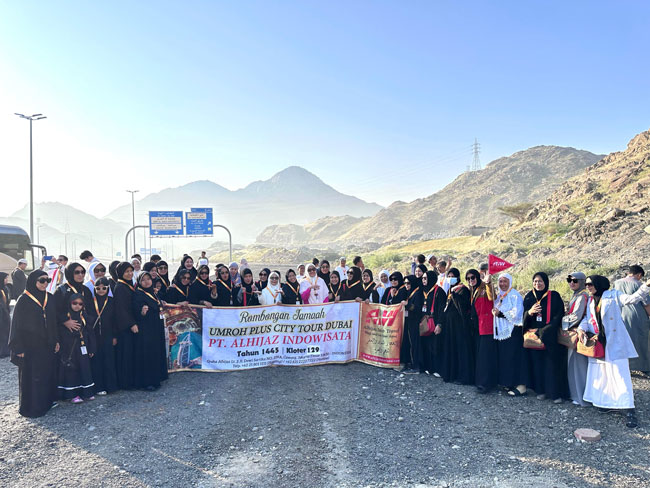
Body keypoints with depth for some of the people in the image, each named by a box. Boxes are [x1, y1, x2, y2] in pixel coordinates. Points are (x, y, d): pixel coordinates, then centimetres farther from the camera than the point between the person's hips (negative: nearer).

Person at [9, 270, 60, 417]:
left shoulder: (49, 298, 5)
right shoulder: (24, 300, -10)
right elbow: (17, 325, -9)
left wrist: (56, 340, 8)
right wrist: (19, 348, -12)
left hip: (47, 345, 5)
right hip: (31, 346, -5)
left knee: (49, 373, 12)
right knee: (31, 376, 2)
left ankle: (48, 400, 25)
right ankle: (31, 407, 14)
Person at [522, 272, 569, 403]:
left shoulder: (554, 296, -1)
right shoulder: (529, 297, 10)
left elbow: (559, 315, -5)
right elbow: (523, 317, 10)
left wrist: (545, 331, -13)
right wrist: (530, 312, -13)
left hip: (551, 338, -3)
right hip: (533, 336, 3)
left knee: (552, 364, -4)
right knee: (537, 363, 4)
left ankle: (556, 392, 2)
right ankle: (541, 390, 13)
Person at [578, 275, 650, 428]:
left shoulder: (613, 295, -1)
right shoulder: (590, 302, 15)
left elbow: (632, 299, -15)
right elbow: (587, 319, 15)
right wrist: (581, 329, -4)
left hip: (615, 344, -6)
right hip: (597, 344, 6)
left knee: (620, 374, -9)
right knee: (598, 375, 8)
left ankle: (630, 411, -7)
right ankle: (609, 403, 22)